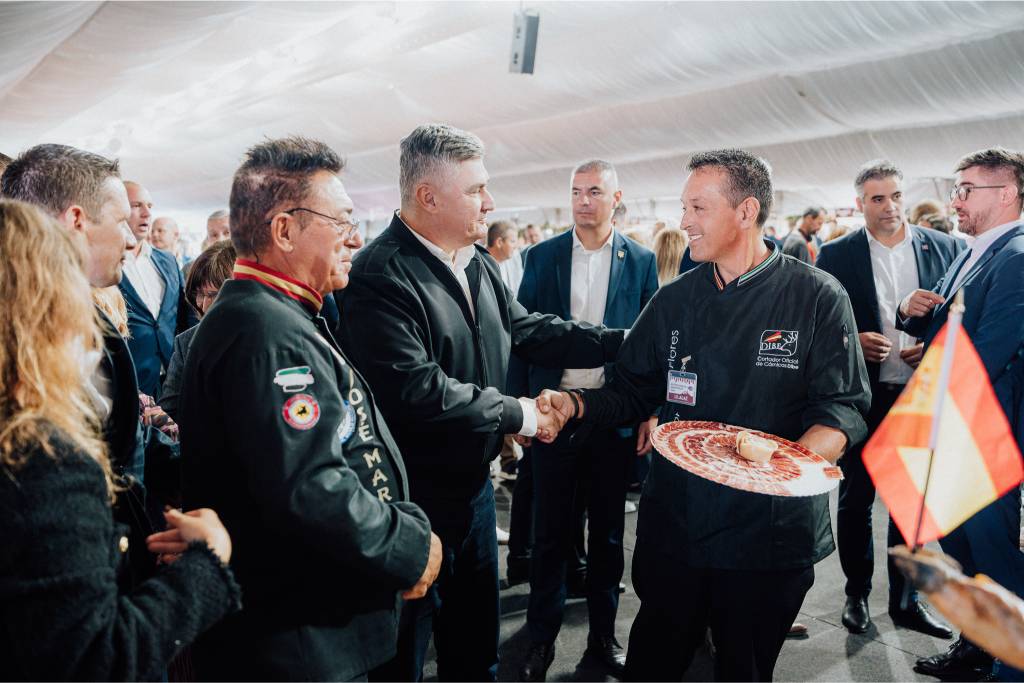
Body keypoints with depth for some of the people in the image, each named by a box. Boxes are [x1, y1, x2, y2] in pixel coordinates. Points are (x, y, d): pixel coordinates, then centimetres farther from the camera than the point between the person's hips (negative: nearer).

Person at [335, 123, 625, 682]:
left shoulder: (478, 264, 6)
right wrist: (515, 413, -19)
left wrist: (622, 342, 5)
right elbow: (416, 390, -30)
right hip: (414, 502, -8)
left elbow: (526, 329, 11)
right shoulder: (379, 274, -23)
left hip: (474, 484, 8)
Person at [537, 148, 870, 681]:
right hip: (674, 524, 3)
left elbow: (843, 406, -7)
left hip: (770, 531, -2)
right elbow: (632, 393, 8)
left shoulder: (816, 297, -7)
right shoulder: (673, 300, 3)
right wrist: (576, 405, -10)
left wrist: (809, 450, -28)